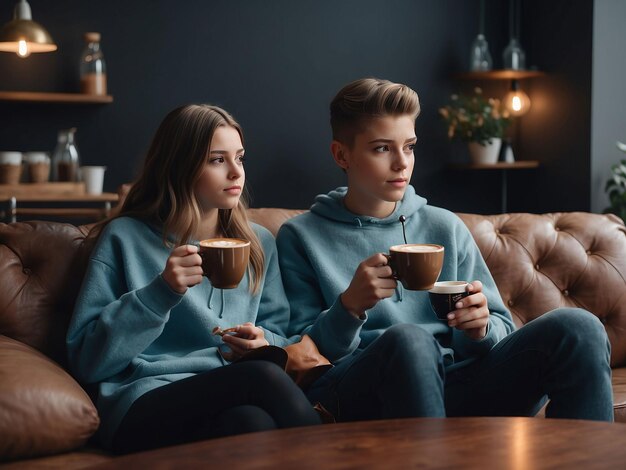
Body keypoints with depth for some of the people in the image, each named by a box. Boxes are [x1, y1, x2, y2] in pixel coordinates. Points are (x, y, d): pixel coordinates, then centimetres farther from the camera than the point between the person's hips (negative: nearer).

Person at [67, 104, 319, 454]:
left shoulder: (259, 243, 19)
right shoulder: (126, 238, 5)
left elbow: (279, 335, 23)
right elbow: (88, 360, -1)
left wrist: (265, 343, -1)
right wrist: (160, 293, -12)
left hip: (231, 400, 4)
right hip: (145, 404, -3)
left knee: (254, 422, -36)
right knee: (265, 376, -33)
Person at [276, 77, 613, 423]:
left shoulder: (446, 228, 18)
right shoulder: (301, 237, 9)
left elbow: (501, 329, 17)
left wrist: (481, 327, -7)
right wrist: (350, 306, -15)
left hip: (455, 387, 3)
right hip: (359, 397, -3)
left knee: (578, 327, -20)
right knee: (408, 338, -38)